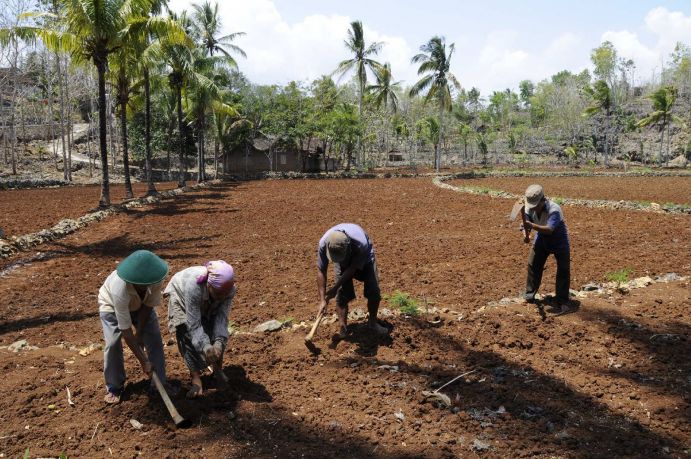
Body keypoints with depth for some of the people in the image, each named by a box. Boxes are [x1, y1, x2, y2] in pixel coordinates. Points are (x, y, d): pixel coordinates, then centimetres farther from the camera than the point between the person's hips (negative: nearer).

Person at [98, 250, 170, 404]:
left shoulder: (156, 280, -36)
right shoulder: (119, 289, -44)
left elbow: (148, 306, -16)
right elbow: (126, 331, -37)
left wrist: (139, 333, -16)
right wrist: (143, 361, -33)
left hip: (141, 304, 3)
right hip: (111, 305, -3)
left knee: (154, 339, -8)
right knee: (113, 344, -16)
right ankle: (114, 388, 5)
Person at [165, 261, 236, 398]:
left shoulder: (229, 289, -34)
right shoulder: (194, 286, -46)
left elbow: (222, 318, -29)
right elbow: (194, 324, -40)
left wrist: (218, 343, -43)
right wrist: (205, 347, -49)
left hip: (208, 304, 3)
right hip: (181, 294, -3)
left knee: (218, 333, -8)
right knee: (187, 334, -19)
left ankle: (218, 370, 13)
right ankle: (195, 377, -14)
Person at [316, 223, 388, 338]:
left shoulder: (361, 243, -45)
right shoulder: (323, 243, -36)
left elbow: (353, 268, -29)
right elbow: (321, 271, -24)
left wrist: (335, 288, -25)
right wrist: (322, 299, -24)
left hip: (364, 259, -1)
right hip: (343, 263, 2)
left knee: (374, 293, -5)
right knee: (341, 295, -8)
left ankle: (373, 323, 17)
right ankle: (343, 330, 6)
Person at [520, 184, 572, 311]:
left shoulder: (554, 209, -36)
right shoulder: (529, 208, -18)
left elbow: (549, 229, -49)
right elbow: (526, 224, -9)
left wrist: (532, 226, -63)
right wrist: (526, 234, -31)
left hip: (559, 240, -5)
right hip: (541, 238, 5)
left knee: (563, 269, -5)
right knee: (533, 265, 1)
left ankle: (563, 301, 6)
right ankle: (530, 296, 14)